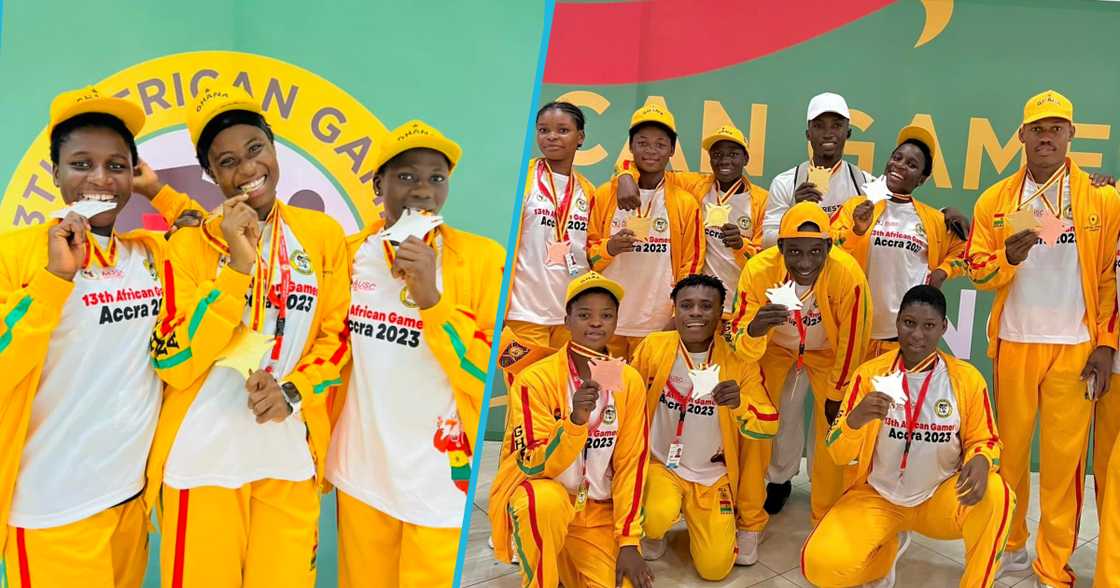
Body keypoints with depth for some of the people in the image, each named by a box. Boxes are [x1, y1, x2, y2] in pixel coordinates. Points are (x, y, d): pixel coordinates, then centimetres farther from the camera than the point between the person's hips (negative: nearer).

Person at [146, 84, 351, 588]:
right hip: (203, 458, -1)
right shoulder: (188, 245, -4)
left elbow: (338, 335, 7)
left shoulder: (323, 234, 2)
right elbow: (173, 364, -12)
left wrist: (293, 390, -11)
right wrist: (238, 265, -18)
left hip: (290, 454, 2)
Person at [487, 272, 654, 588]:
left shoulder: (630, 381, -5)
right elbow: (535, 467, -21)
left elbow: (631, 463, -4)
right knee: (547, 500, -36)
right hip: (538, 499, -3)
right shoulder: (535, 378, -16)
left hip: (597, 512, 4)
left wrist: (628, 542, -8)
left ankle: (568, 561, 17)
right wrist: (575, 420, -37)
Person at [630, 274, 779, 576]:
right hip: (660, 464, -1)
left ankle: (696, 520, 28)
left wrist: (739, 403, -33)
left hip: (713, 475, 1)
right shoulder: (652, 348, -11)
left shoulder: (738, 360, -10)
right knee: (659, 515, -33)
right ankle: (654, 534, 7)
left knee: (715, 568, -6)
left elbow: (769, 425, -12)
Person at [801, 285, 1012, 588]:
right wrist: (856, 419, -33)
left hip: (940, 498, 0)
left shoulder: (967, 378, -8)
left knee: (994, 495, -33)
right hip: (877, 496, 0)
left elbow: (984, 440, 3)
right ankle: (885, 551, 13)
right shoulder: (870, 373, -9)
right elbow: (839, 453, -10)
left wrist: (981, 461, -23)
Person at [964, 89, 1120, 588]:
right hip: (1014, 344, 1)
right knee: (1011, 446, 10)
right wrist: (1009, 256, -18)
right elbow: (978, 270, 3)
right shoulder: (995, 200, 4)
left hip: (1076, 347, -1)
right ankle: (1010, 544, 26)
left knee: (1065, 455, 3)